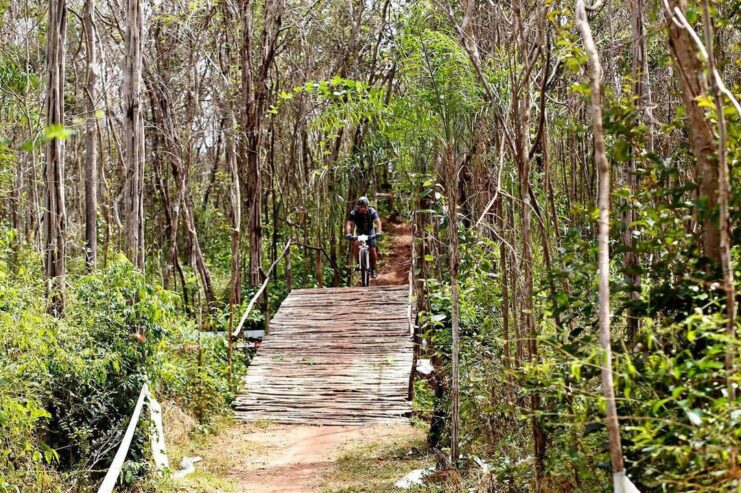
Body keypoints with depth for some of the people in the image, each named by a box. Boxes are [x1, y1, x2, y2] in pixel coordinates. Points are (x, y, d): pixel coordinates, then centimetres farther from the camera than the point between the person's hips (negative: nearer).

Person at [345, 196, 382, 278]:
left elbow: (378, 222, -36)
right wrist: (348, 233, -53)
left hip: (370, 231, 0)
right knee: (355, 244, -30)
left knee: (373, 250, -10)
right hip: (359, 232, 0)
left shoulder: (372, 211, -25)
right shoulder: (353, 213, -24)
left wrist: (378, 232, -54)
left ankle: (373, 269, 12)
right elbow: (349, 223, -34)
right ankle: (358, 263, -13)